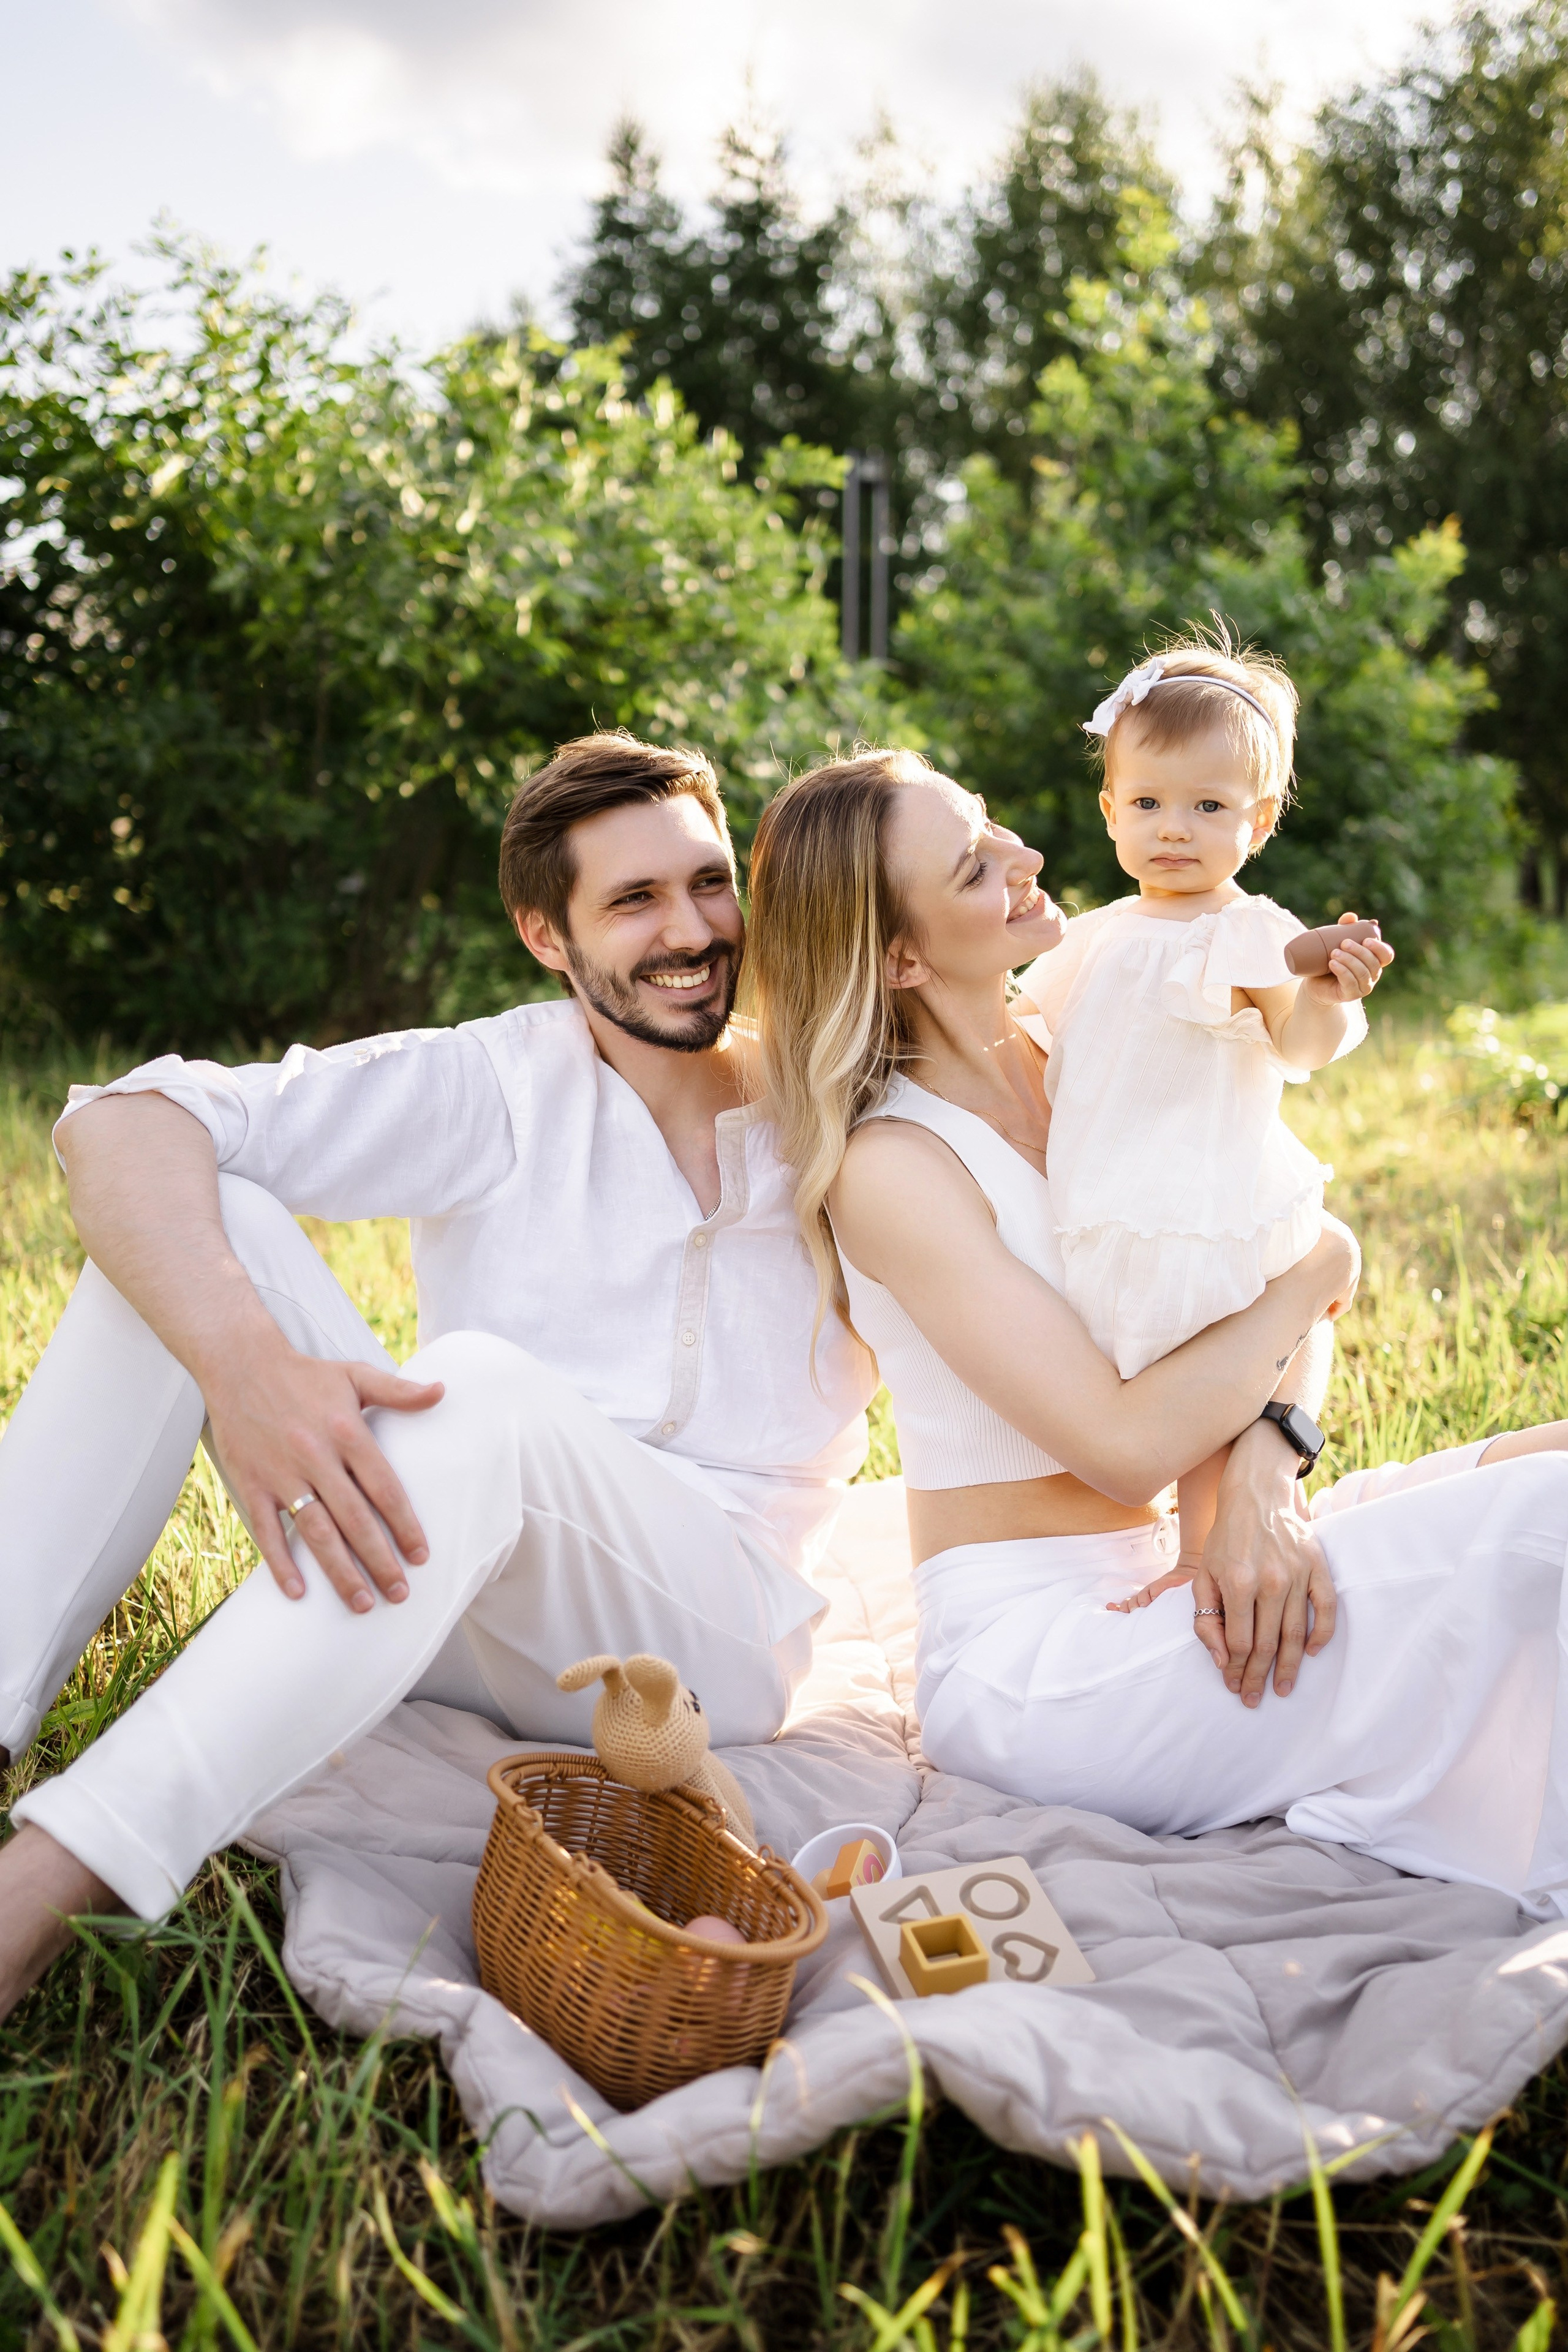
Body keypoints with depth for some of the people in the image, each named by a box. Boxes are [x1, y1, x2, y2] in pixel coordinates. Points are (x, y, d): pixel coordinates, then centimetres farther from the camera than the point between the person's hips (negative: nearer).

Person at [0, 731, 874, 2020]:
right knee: (204, 1219, -16)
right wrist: (246, 1361, -34)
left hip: (716, 1641, -1)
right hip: (427, 1592, 2)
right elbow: (128, 1125, -12)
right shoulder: (493, 1085, 0)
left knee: (482, 1388, -34)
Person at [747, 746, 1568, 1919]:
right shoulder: (888, 1163, -14)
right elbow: (1128, 1448, -19)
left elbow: (1291, 1301, 5)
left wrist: (1263, 1471, -16)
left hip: (1162, 1584, 8)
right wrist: (1319, 1270, -5)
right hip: (1028, 1655, -7)